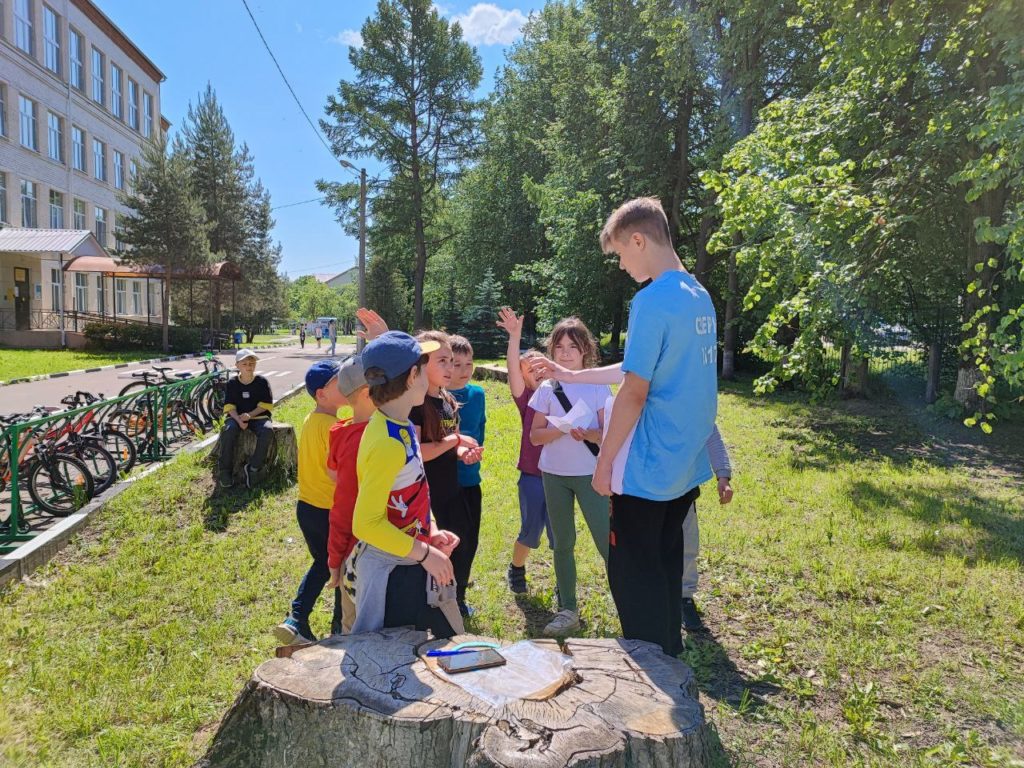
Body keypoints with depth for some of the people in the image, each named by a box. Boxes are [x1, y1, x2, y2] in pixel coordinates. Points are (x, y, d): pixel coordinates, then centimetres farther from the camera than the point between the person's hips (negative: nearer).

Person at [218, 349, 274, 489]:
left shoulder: (262, 382, 0)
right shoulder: (232, 384, 4)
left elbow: (266, 405, -3)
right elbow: (230, 406, -2)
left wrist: (249, 415, -18)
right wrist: (239, 420, -21)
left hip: (258, 416, -1)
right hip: (237, 417, 1)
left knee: (266, 430, -33)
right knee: (228, 431, -31)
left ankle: (253, 467, -23)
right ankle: (225, 471, -20)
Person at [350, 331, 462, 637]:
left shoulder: (401, 427, 2)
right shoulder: (387, 443, -26)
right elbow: (366, 524, -25)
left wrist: (431, 531, 5)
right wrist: (424, 553, -20)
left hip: (409, 566, 9)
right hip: (392, 572, -9)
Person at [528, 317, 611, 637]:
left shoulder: (597, 385, -3)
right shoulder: (547, 388, 3)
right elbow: (535, 436, 1)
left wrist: (587, 434, -25)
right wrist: (561, 429, -18)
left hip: (590, 473, -3)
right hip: (554, 474, 3)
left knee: (607, 541, -8)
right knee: (563, 543, 11)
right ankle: (568, 610, 23)